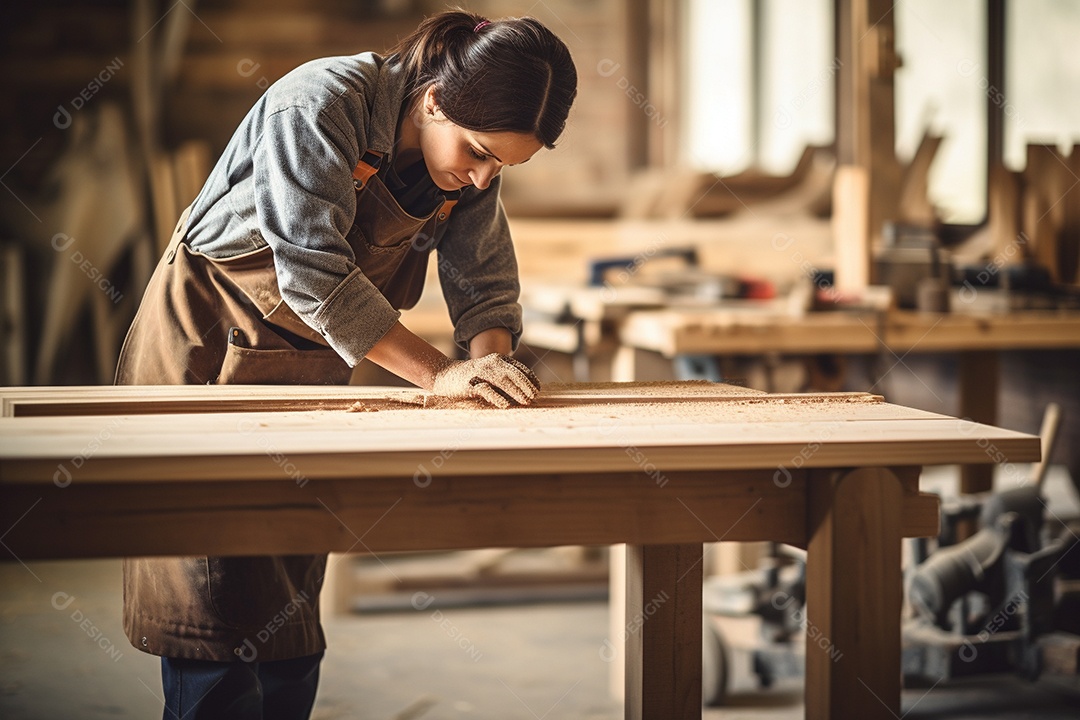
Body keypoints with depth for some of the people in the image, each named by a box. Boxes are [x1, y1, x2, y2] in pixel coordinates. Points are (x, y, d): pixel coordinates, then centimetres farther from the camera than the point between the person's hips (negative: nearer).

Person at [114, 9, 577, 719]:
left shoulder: (473, 166, -5)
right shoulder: (319, 104, -26)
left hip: (315, 366, 6)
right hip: (205, 342, -6)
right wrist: (439, 373, -34)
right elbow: (313, 269, -32)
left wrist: (491, 357, -24)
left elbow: (486, 287, -1)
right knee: (220, 594, -9)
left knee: (293, 597, 6)